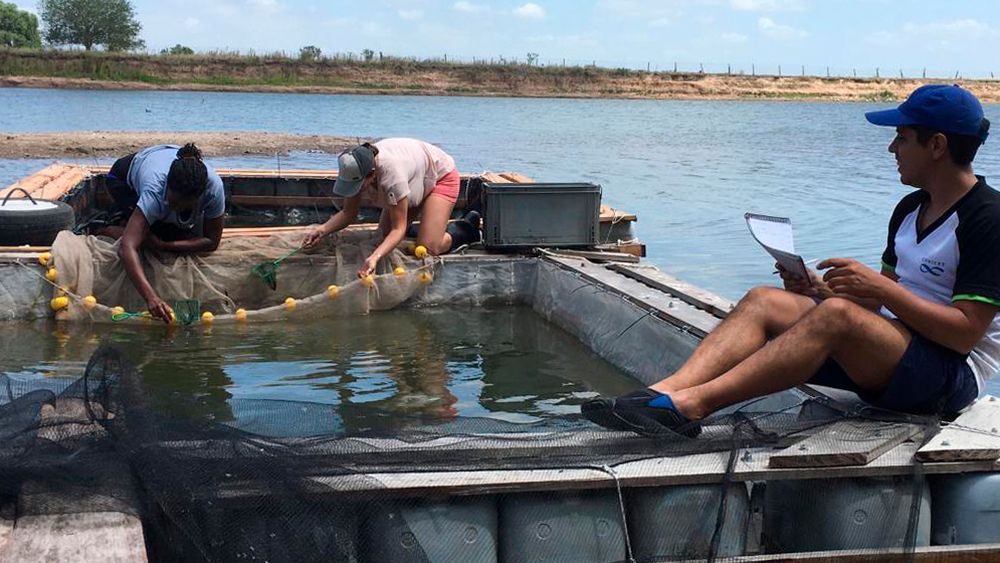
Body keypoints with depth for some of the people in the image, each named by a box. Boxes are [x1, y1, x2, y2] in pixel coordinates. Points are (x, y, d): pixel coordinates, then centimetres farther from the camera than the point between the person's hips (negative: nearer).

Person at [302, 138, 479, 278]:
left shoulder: (391, 173, -44)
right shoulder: (355, 170, -25)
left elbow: (398, 229, -38)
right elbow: (348, 213, -12)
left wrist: (375, 257, -53)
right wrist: (323, 229, -30)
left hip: (441, 177, -7)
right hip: (416, 182, 7)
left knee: (428, 247, -19)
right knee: (384, 234, 2)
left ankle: (464, 230, 9)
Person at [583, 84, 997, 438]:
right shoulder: (911, 208, 18)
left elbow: (965, 333, -17)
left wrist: (880, 287, -22)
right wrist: (821, 289, 0)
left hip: (952, 375, -8)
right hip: (886, 355, 8)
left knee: (836, 314, -36)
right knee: (763, 301, -13)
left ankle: (690, 404, -41)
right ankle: (664, 391, -36)